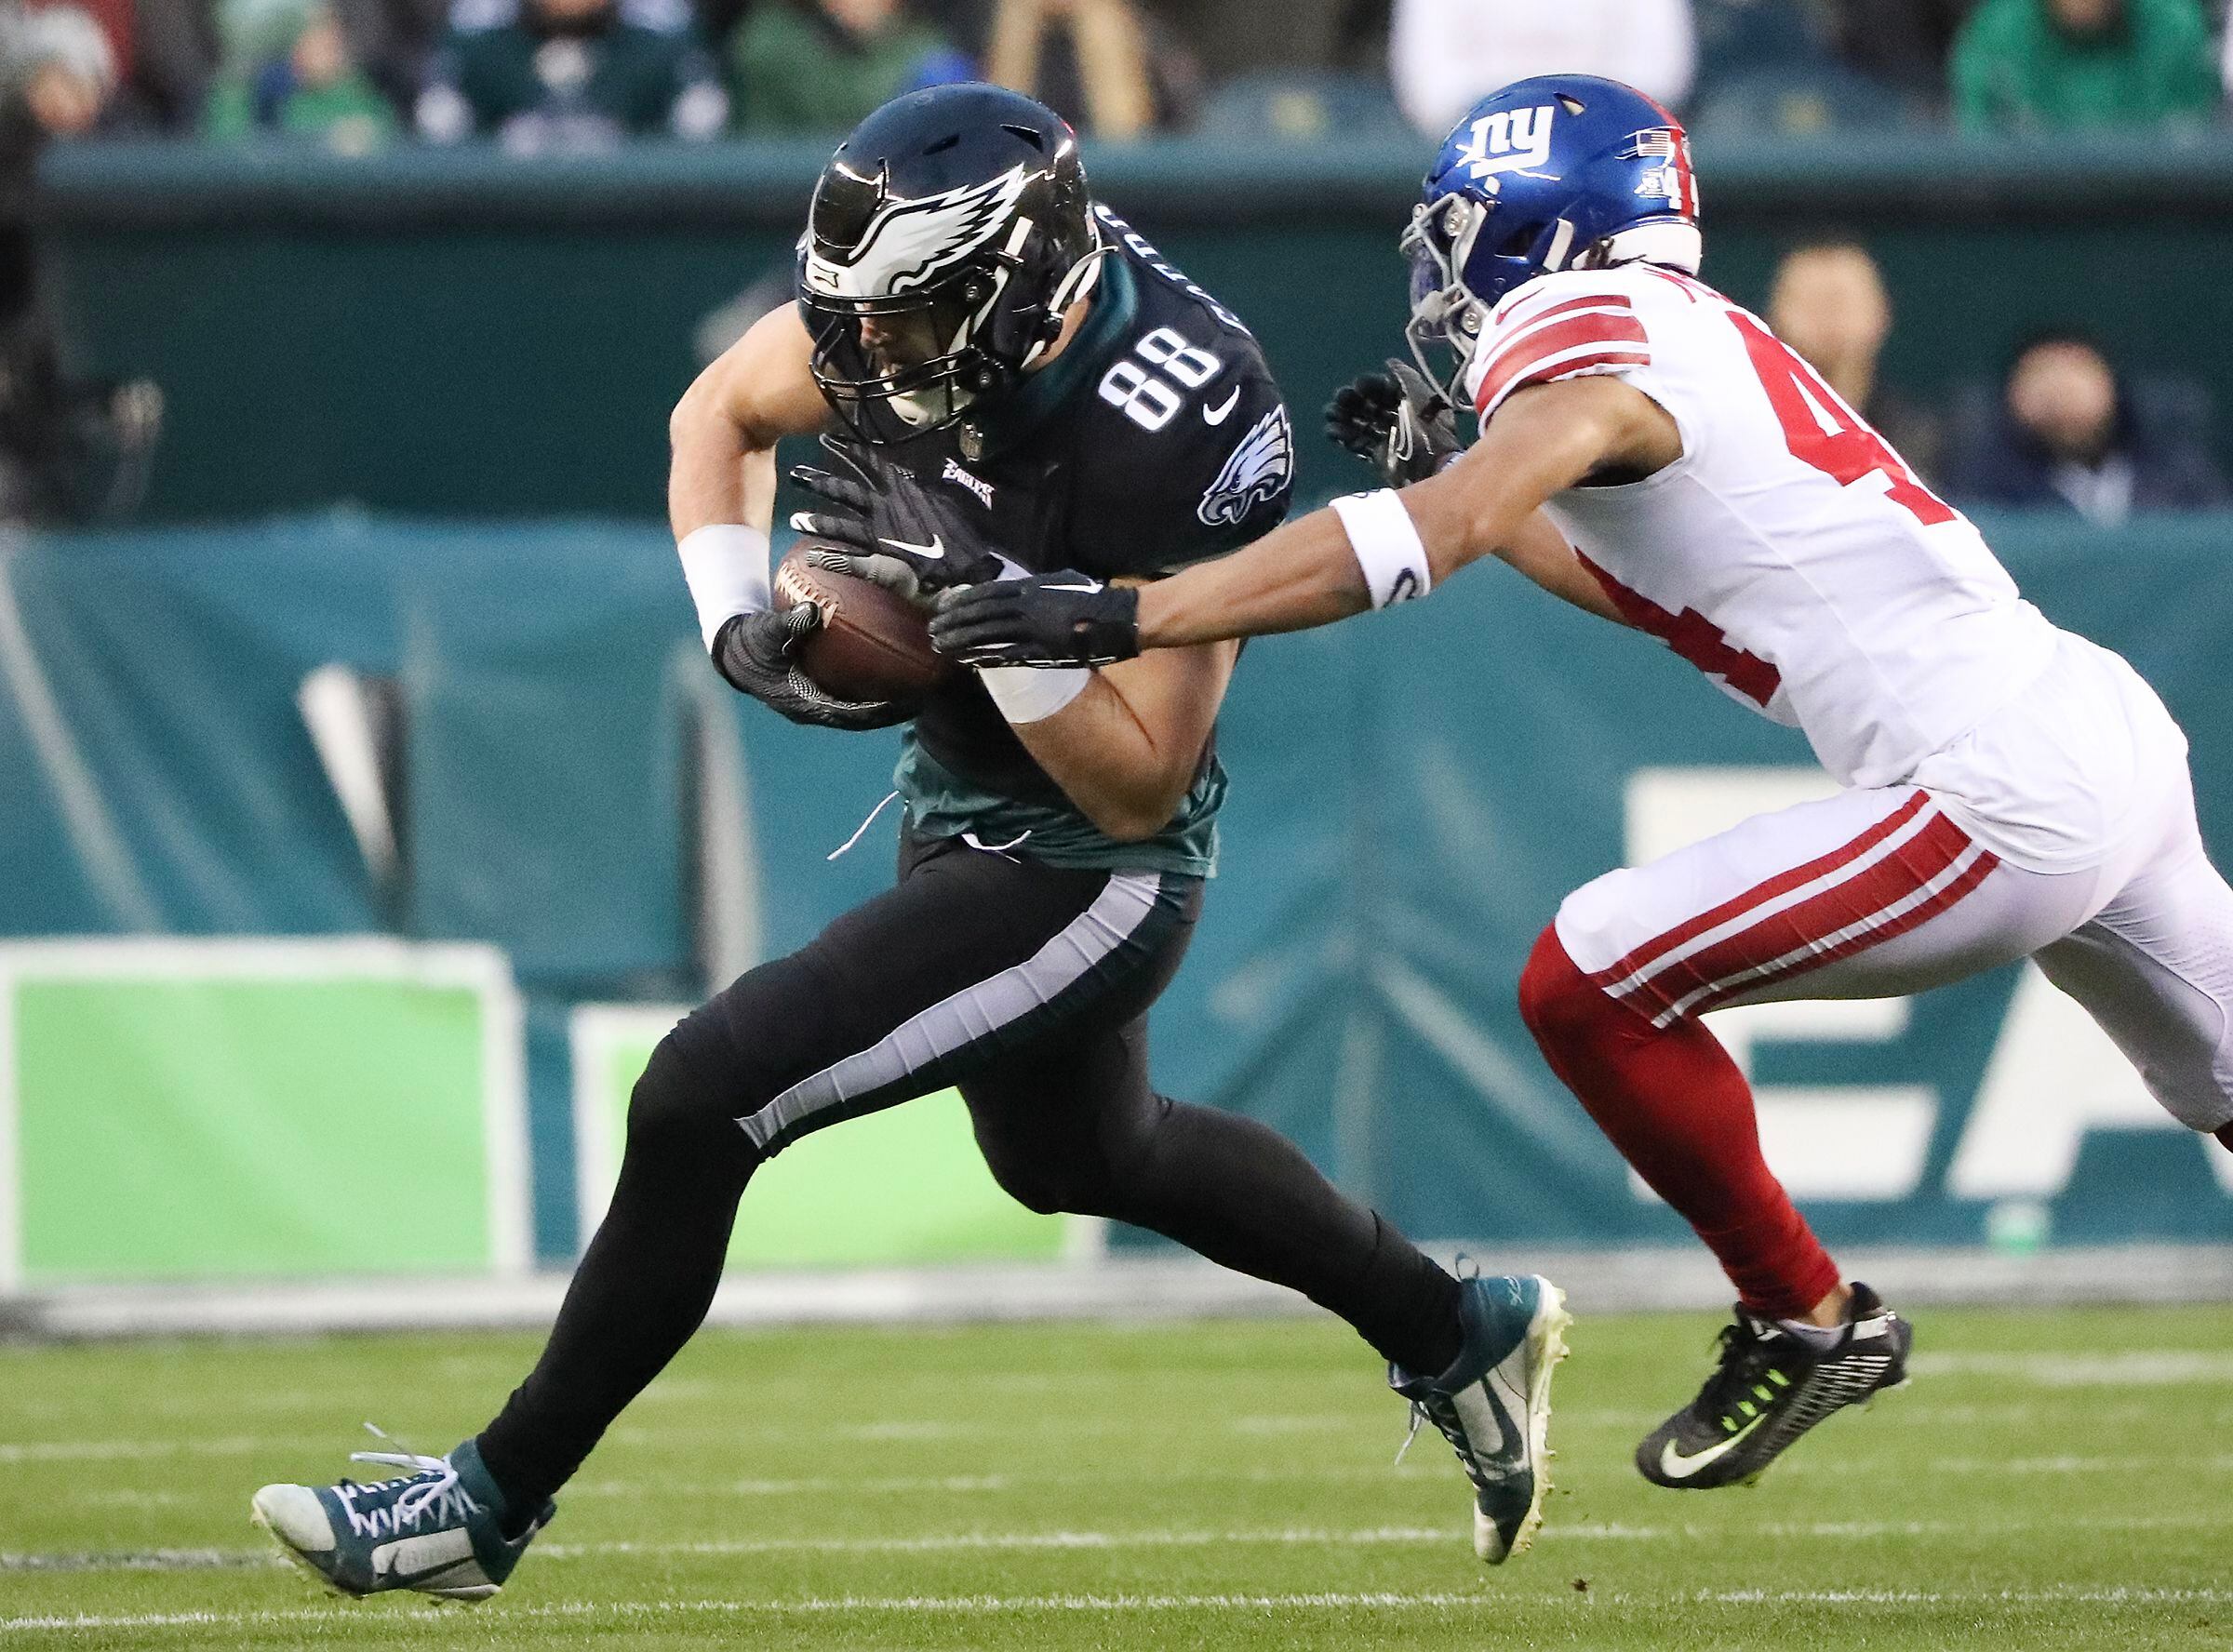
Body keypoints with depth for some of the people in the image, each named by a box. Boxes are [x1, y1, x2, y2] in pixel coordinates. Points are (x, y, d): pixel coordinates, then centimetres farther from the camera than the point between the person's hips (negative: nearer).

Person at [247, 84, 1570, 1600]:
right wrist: (740, 620, -9)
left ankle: (489, 1504, -1)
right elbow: (723, 409, 7)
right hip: (966, 808, 9)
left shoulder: (1168, 436, -33)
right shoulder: (930, 306, -15)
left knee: (703, 1102, -15)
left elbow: (1137, 791, -26)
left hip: (1083, 877, -9)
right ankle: (1464, 1337, 48)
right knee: (1079, 1154, 31)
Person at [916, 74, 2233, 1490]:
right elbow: (1656, 591, 32)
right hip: (2116, 735, 9)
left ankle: (1806, 1321, 9)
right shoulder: (1703, 342, 18)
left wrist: (1115, 618, -28)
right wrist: (1451, 468, 27)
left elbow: (1424, 541, -25)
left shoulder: (1590, 339, -9)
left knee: (1588, 988, -3)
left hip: (2005, 801, -9)